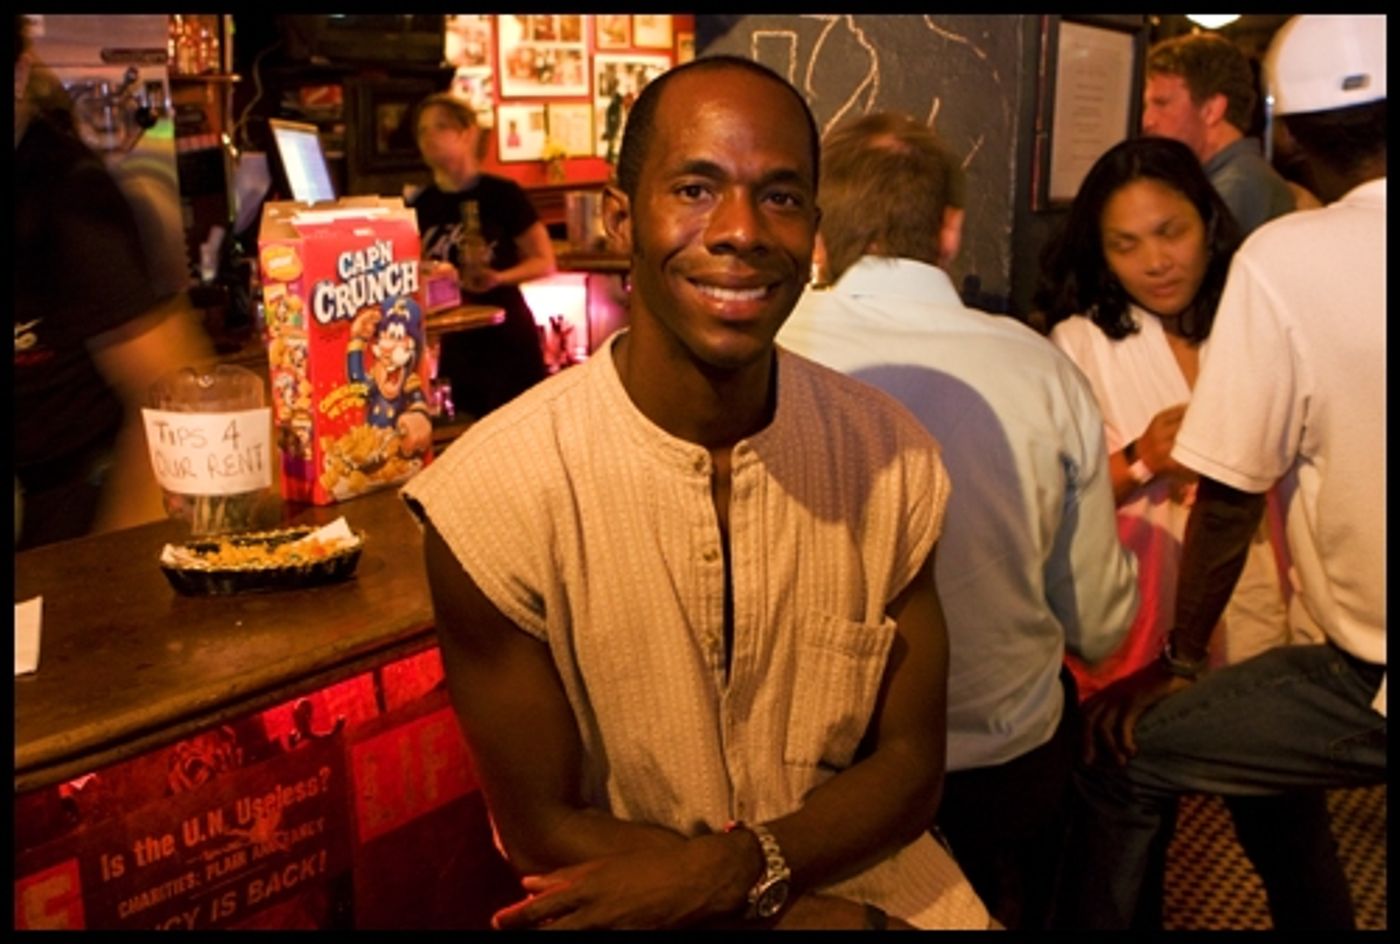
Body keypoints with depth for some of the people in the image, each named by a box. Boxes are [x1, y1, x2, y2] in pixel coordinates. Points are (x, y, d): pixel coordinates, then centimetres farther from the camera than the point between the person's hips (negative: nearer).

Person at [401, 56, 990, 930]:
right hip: (620, 901, -2)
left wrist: (728, 873, -16)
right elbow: (546, 831, -9)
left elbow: (909, 763, 0)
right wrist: (824, 914, -14)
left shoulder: (894, 457, -7)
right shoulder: (493, 494, -16)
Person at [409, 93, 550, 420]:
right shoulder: (420, 207, 6)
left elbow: (545, 262, -5)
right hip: (455, 343, 4)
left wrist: (499, 277, -21)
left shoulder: (502, 194, -6)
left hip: (508, 335, -4)